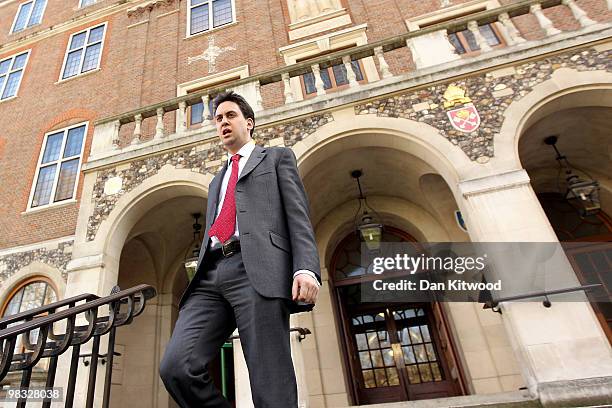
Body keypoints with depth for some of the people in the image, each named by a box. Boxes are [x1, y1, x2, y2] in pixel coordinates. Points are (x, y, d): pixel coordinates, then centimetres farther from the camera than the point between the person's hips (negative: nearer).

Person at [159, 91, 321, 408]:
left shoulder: (278, 157, 18)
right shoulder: (217, 181, 35)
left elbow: (298, 215, 4)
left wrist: (306, 268, -13)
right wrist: (200, 283, 17)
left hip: (257, 270, -5)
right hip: (211, 275, 6)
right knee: (175, 366, -14)